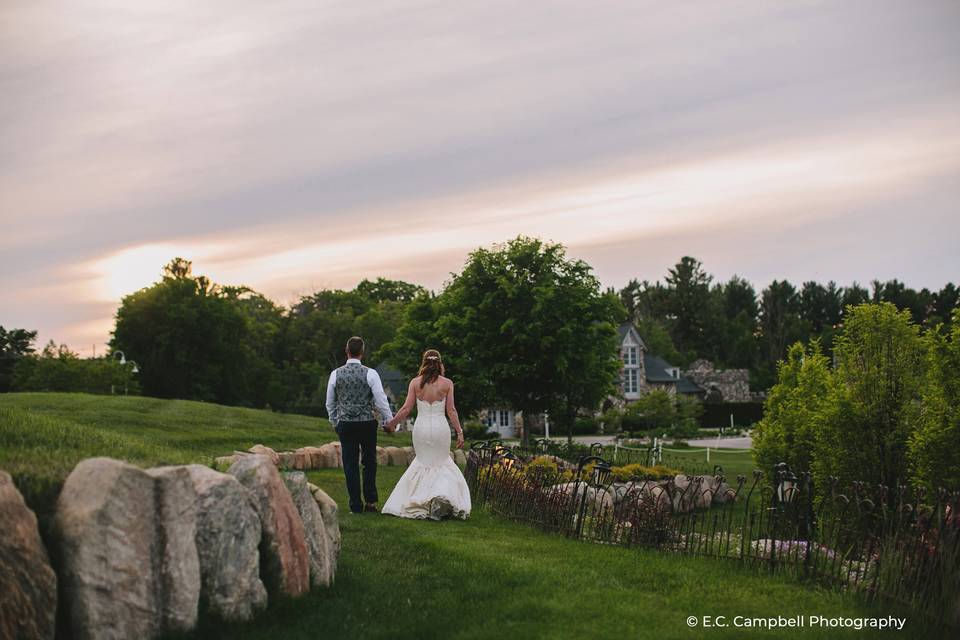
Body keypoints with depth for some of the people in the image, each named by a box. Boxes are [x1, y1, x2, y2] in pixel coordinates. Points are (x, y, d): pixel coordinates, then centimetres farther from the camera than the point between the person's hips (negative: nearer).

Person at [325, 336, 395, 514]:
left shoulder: (335, 374, 1)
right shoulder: (370, 373, -7)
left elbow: (330, 404, 10)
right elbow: (381, 401, -7)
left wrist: (335, 423, 24)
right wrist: (389, 422, 5)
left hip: (345, 424, 1)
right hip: (367, 424, -1)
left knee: (350, 465, 6)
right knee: (369, 462, 15)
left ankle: (356, 506, 7)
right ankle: (371, 501, 11)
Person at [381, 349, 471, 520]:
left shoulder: (415, 382, 0)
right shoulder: (447, 383, -2)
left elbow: (406, 409, -2)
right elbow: (451, 411, -4)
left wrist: (391, 423, 10)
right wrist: (459, 432, 2)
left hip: (421, 427, 1)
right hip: (440, 427, -1)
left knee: (423, 461, 19)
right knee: (442, 462, 17)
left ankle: (422, 501, 8)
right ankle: (443, 494, -7)